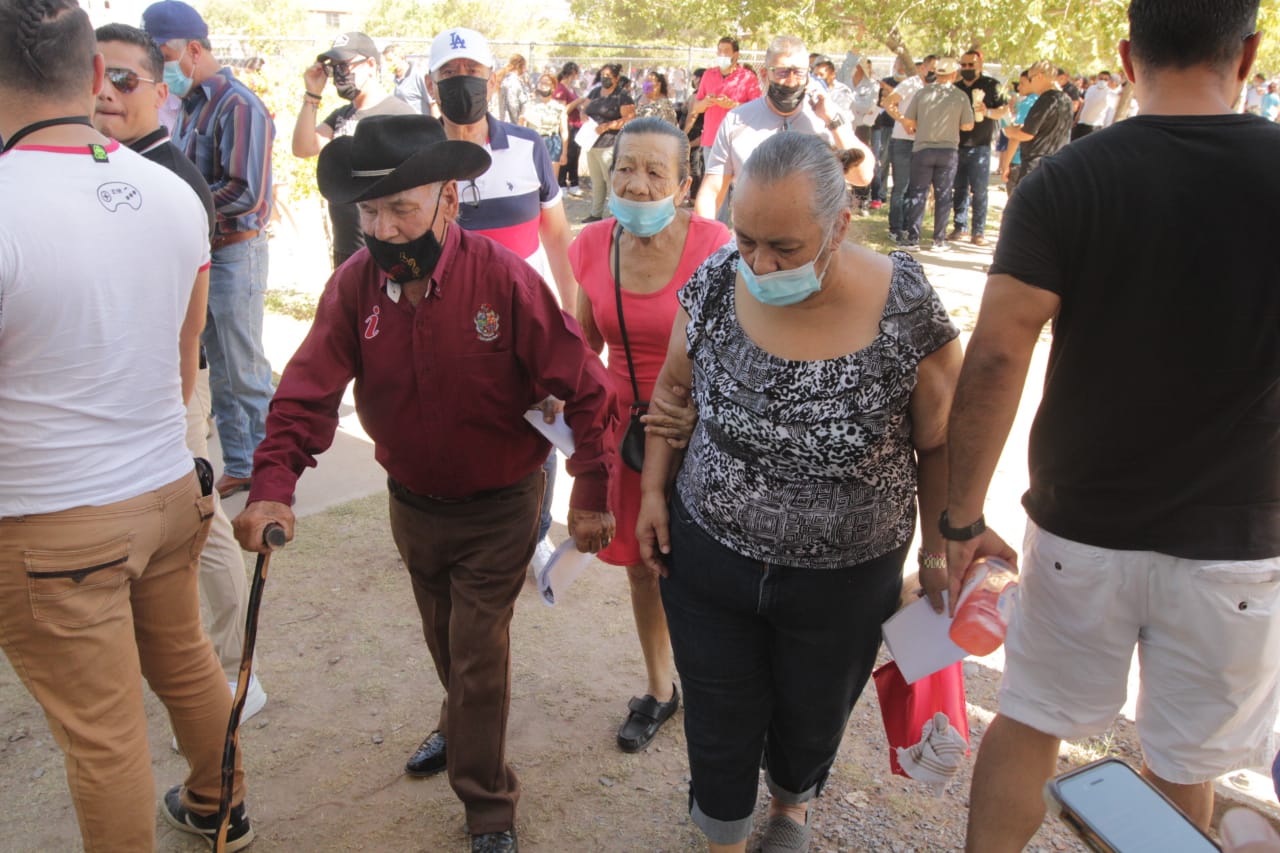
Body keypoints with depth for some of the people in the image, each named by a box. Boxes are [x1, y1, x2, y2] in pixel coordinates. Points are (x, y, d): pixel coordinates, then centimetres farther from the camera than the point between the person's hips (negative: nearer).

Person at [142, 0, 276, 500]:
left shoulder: (238, 105, -13)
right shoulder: (190, 106, 12)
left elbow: (245, 194, -20)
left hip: (235, 252, -8)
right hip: (201, 251, 8)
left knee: (245, 370, -1)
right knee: (218, 371, 13)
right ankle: (237, 467, 24)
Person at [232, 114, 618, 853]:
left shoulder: (505, 279, -24)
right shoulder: (355, 284, -13)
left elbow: (586, 389, -20)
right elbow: (309, 389, -16)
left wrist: (591, 497, -21)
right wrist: (273, 486, -30)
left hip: (498, 506, -4)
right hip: (412, 503, 4)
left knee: (479, 655, 3)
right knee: (444, 642, 25)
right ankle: (466, 727, 55)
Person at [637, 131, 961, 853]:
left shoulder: (909, 313, -21)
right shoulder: (716, 285, -13)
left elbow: (939, 445, -7)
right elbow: (676, 383, 5)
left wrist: (939, 549, -1)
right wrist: (654, 489, 0)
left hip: (844, 580, -1)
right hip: (708, 556, 1)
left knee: (813, 721, 24)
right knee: (719, 729, 16)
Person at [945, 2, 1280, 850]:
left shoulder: (1062, 182, -11)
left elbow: (996, 358, -15)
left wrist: (963, 517, -7)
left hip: (1080, 527, 0)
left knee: (1029, 723, 18)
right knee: (1183, 768, 19)